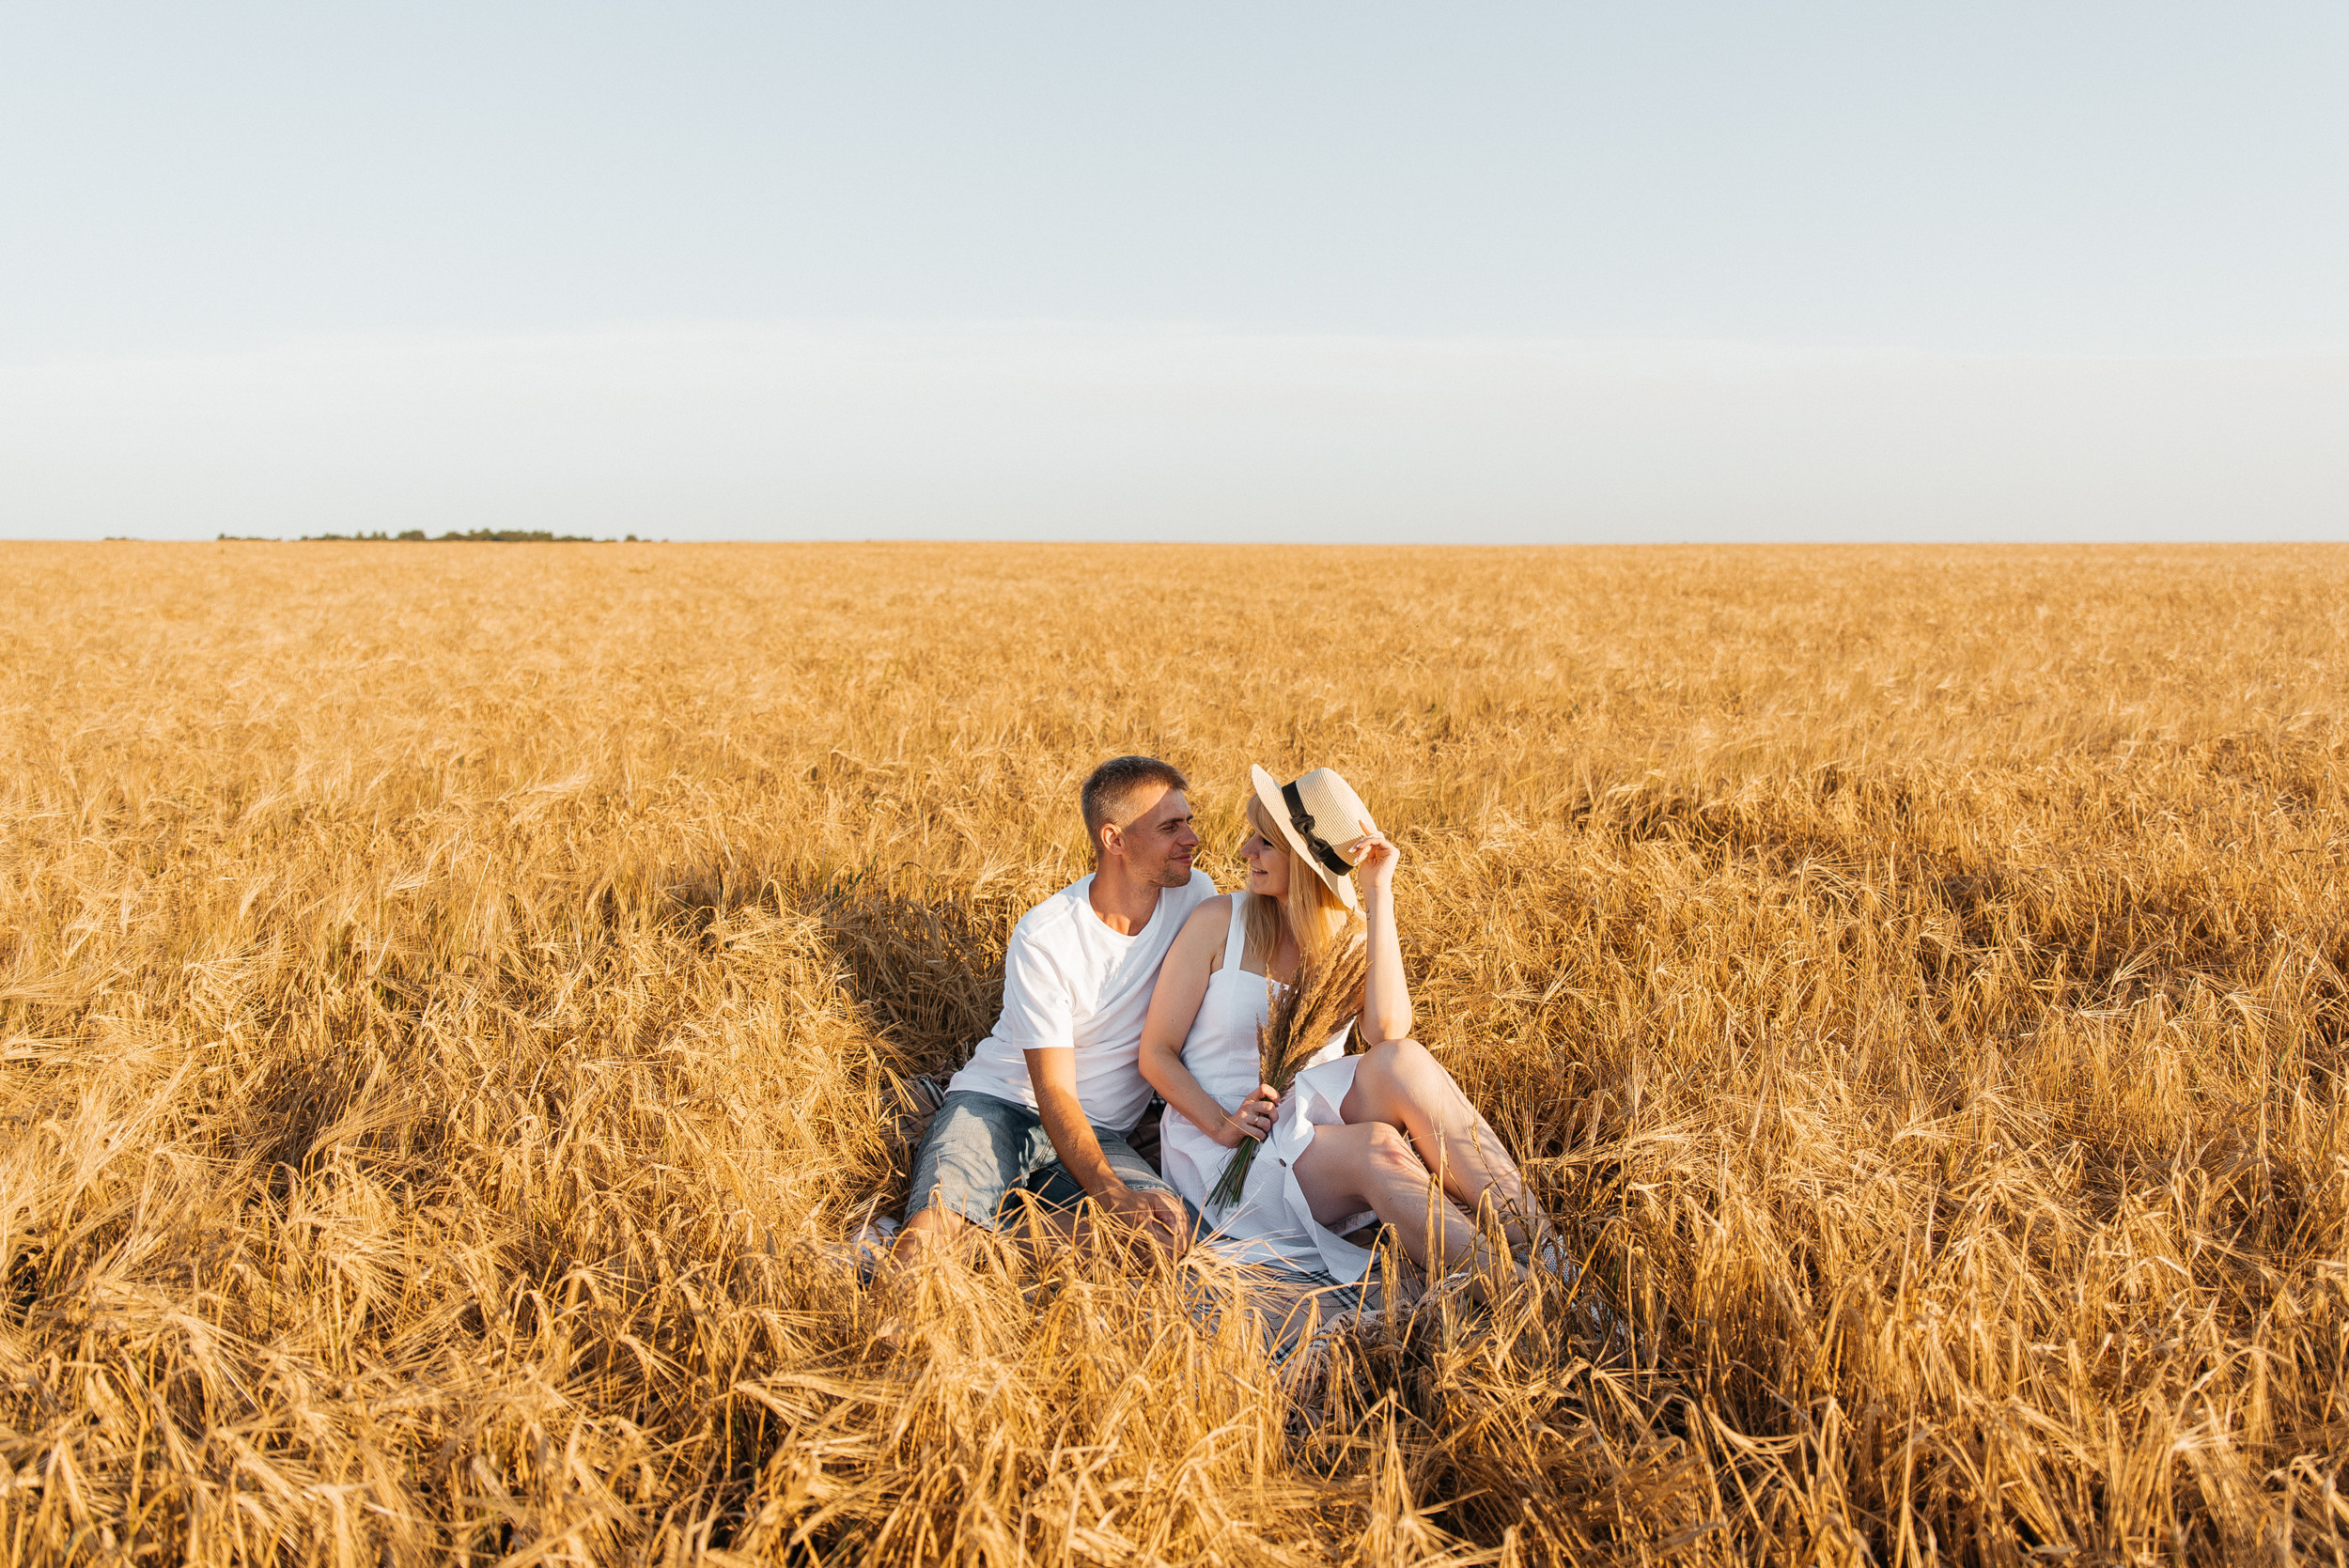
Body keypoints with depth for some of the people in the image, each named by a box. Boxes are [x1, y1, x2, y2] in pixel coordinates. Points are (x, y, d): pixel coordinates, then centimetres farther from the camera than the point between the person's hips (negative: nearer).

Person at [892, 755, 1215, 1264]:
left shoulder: (1195, 896, -3)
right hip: (999, 1102, -5)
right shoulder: (1042, 939, -15)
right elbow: (1054, 1093, -19)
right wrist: (1111, 1195, -35)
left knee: (1172, 1232, -29)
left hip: (1101, 1130, 5)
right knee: (929, 1235, -36)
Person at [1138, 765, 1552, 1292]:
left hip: (1312, 1122, 3)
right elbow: (1156, 1054, -2)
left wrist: (1378, 894, -17)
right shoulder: (1220, 923, -4)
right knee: (1377, 1148, -34)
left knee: (1400, 1059, -31)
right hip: (1220, 1148, -3)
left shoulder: (1355, 932, 3)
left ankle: (1536, 1241, -36)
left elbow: (1386, 1031, -19)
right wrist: (1224, 1124, -20)